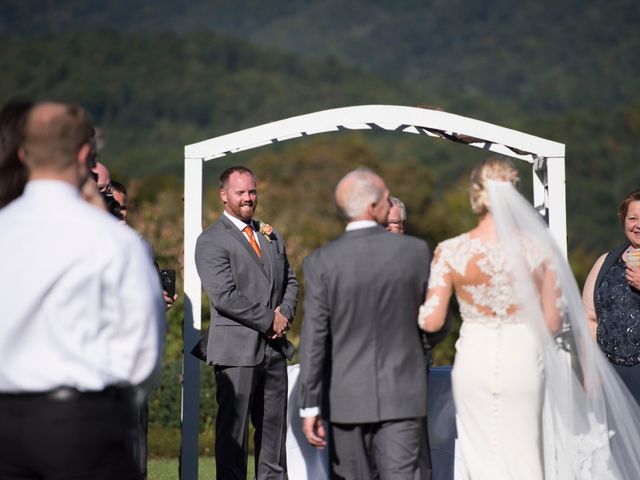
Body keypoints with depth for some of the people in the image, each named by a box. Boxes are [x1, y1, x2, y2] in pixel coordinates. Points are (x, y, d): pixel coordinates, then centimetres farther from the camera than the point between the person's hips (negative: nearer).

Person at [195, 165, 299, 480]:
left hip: (274, 346, 7)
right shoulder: (211, 241, -6)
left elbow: (290, 281, 20)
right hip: (237, 350, -6)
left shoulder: (271, 236, 18)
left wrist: (285, 313, -1)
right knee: (233, 428, -2)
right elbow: (224, 296, -15)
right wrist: (269, 321, -12)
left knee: (274, 426, 9)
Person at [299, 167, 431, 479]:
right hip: (402, 395, 0)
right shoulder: (416, 251, -5)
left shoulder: (321, 262, -8)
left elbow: (314, 339, -9)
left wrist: (309, 407, -5)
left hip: (347, 398, 1)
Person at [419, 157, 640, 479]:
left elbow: (431, 321, -7)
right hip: (522, 362, 0)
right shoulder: (539, 248, -7)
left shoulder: (450, 252, -8)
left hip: (474, 364, 0)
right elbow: (554, 322, -6)